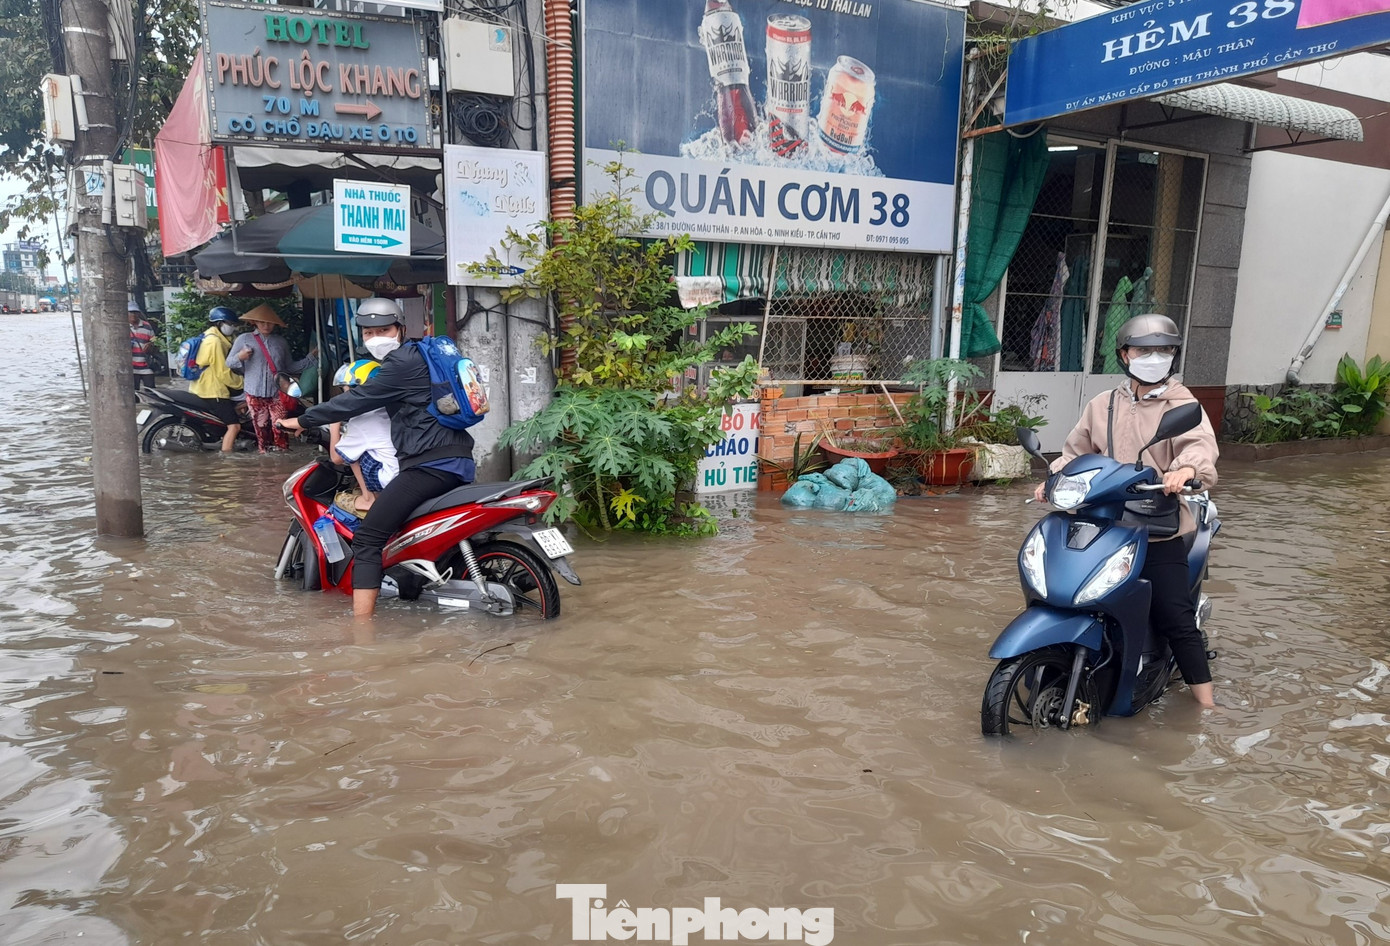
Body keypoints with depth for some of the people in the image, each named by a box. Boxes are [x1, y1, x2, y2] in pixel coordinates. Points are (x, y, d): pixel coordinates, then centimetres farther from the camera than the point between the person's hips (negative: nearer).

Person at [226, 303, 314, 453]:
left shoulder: (281, 341, 12)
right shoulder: (244, 339, 5)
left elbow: (290, 367, 15)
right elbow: (229, 363, 7)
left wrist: (310, 357, 9)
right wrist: (240, 357, -14)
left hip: (277, 393, 1)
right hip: (255, 394, -1)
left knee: (280, 429, -8)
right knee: (261, 429, 2)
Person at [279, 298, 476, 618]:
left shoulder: (402, 363, -7)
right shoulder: (417, 355, 23)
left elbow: (355, 400, -6)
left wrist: (301, 421, 3)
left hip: (431, 463, -10)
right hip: (458, 461, 10)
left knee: (367, 539, -12)